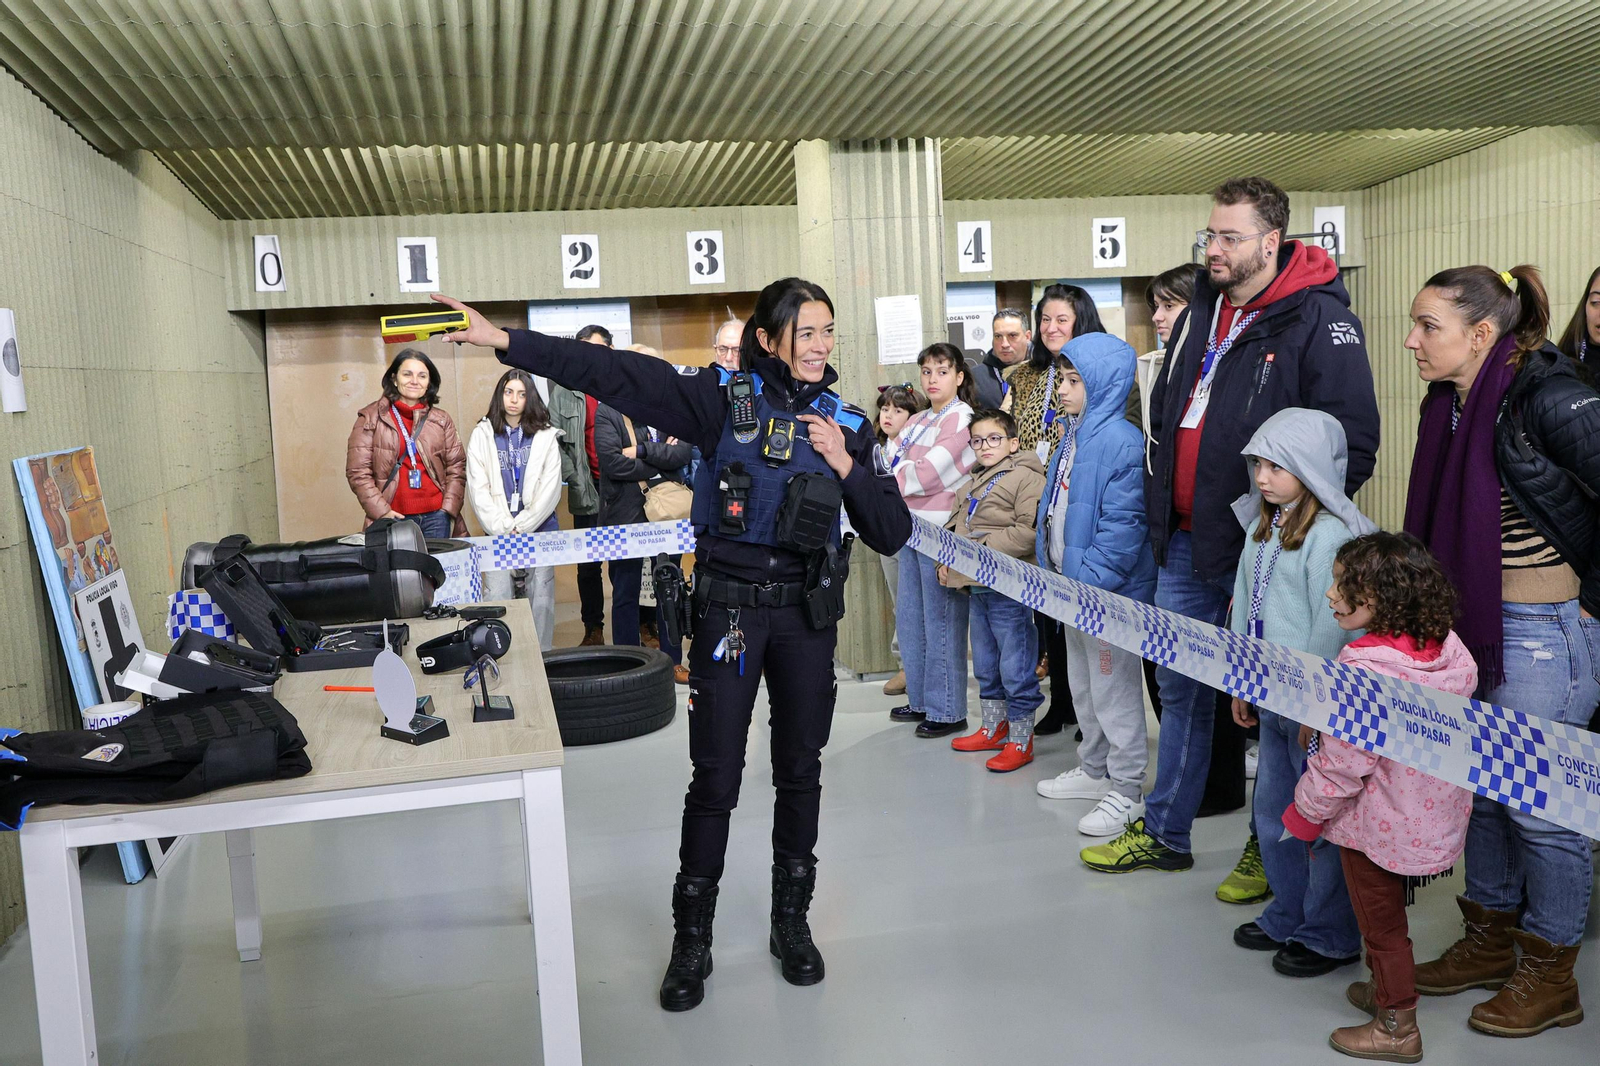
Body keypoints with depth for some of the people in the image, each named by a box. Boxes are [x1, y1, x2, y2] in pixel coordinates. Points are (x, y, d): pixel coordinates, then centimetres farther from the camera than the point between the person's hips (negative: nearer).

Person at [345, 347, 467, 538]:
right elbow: (358, 472, -1)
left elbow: (456, 467, 7)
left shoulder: (441, 420, 11)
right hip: (394, 519, -2)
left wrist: (448, 510, -5)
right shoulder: (370, 418, 4)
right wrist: (382, 511, -11)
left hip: (436, 517, 2)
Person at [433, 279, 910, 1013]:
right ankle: (692, 940, 20)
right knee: (716, 778, 3)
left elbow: (891, 534, 0)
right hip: (728, 605, -3)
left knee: (799, 770, 12)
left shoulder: (845, 423, 2)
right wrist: (506, 341, -20)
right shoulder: (723, 398, -6)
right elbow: (613, 374, -14)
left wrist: (846, 467, -14)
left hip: (807, 609, 3)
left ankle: (792, 924, 30)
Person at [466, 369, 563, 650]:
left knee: (541, 597, -1)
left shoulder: (546, 436, 6)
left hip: (539, 530, 0)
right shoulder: (482, 435, 7)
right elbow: (478, 489, 0)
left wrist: (522, 526, -9)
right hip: (498, 532, 0)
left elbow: (550, 487, -1)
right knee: (497, 598, -8)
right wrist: (505, 528, -9)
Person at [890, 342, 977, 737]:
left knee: (940, 620, -5)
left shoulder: (962, 419, -8)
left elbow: (930, 471, -15)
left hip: (941, 529, -9)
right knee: (909, 615, 13)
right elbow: (904, 468, 13)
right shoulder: (917, 423, 18)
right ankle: (922, 699, 25)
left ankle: (947, 711, 4)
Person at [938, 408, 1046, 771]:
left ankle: (1020, 741, 9)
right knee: (986, 666, 19)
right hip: (976, 587, 9)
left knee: (1016, 669, -1)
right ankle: (993, 729, 33)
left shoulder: (1026, 478, -10)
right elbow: (956, 523, 26)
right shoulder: (974, 482, 18)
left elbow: (1030, 531, -21)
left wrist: (986, 548, -20)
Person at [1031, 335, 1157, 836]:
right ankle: (1094, 770, 36)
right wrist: (1051, 571, 14)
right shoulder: (1072, 436, 10)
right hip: (1072, 588, 10)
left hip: (1107, 592, -10)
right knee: (1082, 685, 21)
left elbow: (1121, 527, -24)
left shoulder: (1121, 442, -20)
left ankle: (1126, 791, 14)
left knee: (1114, 690, 2)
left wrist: (1088, 585, -25)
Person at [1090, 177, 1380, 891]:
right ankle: (1165, 834, 28)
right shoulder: (1200, 313, 11)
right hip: (1184, 544, 7)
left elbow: (1353, 445, -17)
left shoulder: (1320, 321, -13)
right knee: (1180, 689, 15)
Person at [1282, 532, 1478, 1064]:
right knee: (1388, 915, 26)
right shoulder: (1448, 649, -7)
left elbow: (1343, 762, -25)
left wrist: (1304, 813, -9)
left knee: (1381, 924, 12)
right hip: (1433, 816, 8)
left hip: (1377, 824, -7)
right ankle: (1386, 988, 44)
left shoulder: (1365, 670, -30)